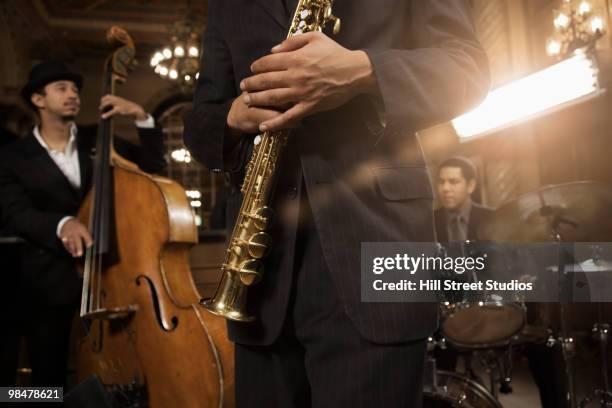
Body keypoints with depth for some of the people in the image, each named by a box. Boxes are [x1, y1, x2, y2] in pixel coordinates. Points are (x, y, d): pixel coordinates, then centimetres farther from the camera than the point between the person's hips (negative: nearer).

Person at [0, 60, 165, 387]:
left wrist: (141, 116, -5)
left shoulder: (96, 140, 11)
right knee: (50, 380, 4)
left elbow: (152, 164, 7)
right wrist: (61, 224, -31)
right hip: (49, 288, -2)